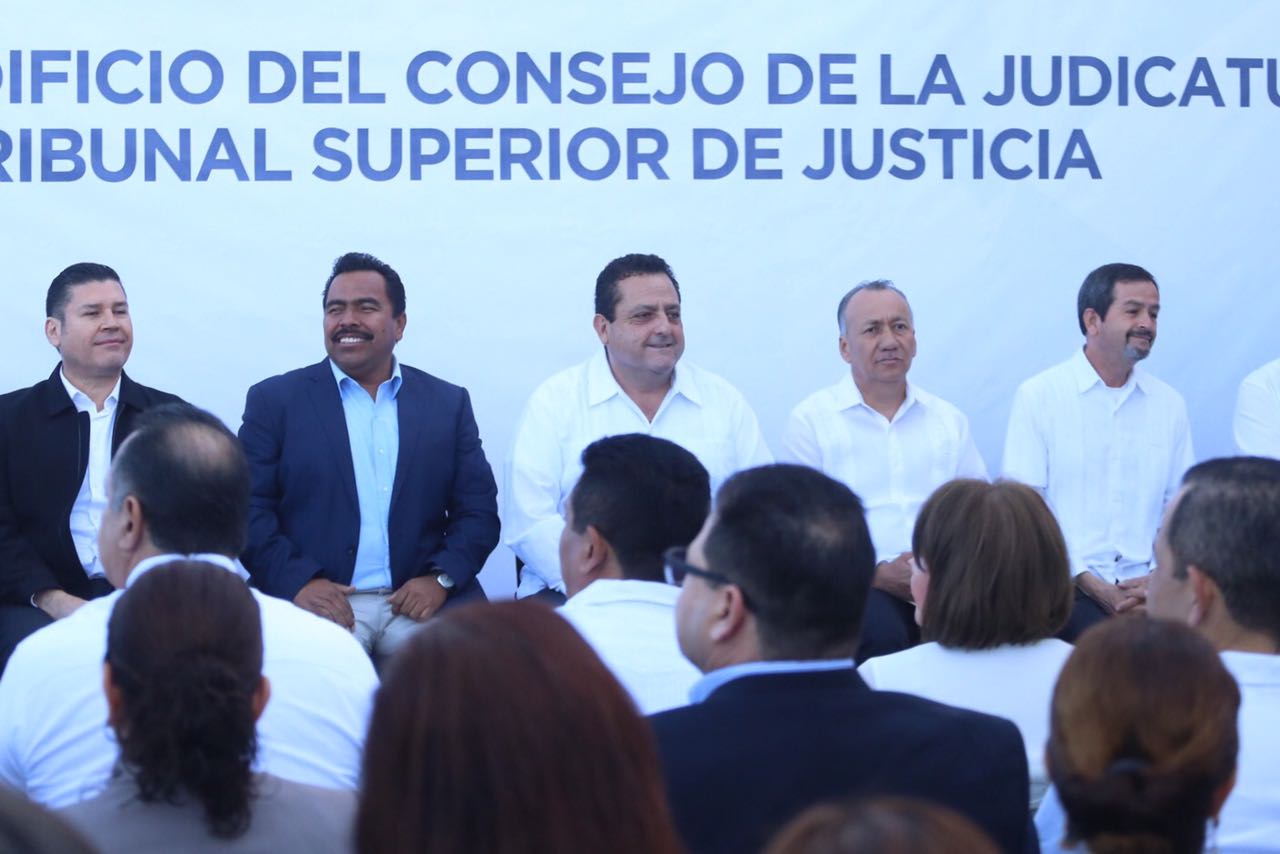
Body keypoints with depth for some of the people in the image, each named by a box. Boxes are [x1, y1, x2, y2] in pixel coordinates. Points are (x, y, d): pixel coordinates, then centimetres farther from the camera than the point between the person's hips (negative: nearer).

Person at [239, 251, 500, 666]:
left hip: (419, 601, 2)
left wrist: (441, 578, -8)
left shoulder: (448, 403, 16)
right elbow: (250, 508, 2)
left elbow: (478, 510, 11)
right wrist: (298, 581, -14)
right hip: (318, 601, -2)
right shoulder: (274, 400, 10)